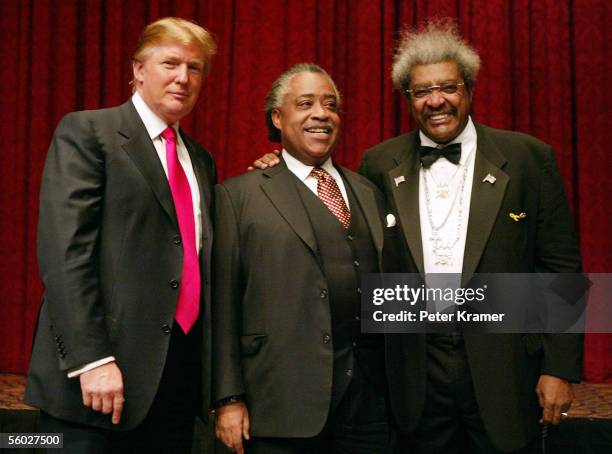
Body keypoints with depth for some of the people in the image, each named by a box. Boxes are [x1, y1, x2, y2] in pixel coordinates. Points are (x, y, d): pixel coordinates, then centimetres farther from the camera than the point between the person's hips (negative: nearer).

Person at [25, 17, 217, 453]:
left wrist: (214, 374, 13)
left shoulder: (201, 160, 17)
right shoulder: (86, 132, -3)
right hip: (99, 370, -6)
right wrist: (91, 359, -20)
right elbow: (64, 250, -13)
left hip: (182, 369, 6)